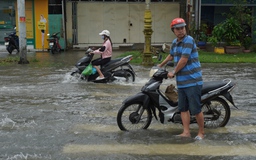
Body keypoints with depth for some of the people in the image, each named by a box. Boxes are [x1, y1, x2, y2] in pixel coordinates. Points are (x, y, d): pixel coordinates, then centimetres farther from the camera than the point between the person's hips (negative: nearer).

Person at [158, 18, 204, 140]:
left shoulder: (188, 40, -13)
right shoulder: (175, 42, 14)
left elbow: (183, 60, -17)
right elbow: (171, 55, 34)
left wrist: (173, 73, -4)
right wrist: (161, 65, 47)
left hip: (192, 81, -8)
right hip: (181, 82, 8)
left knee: (195, 109, -5)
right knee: (183, 108, 8)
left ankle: (201, 132, 9)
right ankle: (186, 132, 13)